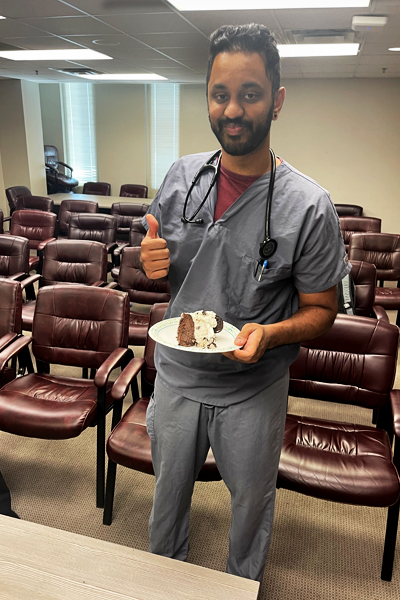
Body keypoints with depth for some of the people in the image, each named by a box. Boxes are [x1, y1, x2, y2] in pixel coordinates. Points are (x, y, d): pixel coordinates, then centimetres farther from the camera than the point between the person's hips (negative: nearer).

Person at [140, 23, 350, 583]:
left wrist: (268, 332, -29)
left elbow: (321, 310, -10)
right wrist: (152, 262, -16)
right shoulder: (182, 175, -4)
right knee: (169, 486, 26)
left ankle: (243, 584, 55)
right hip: (176, 373, 4)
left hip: (253, 389, -3)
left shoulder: (308, 206, -18)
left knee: (251, 499, 22)